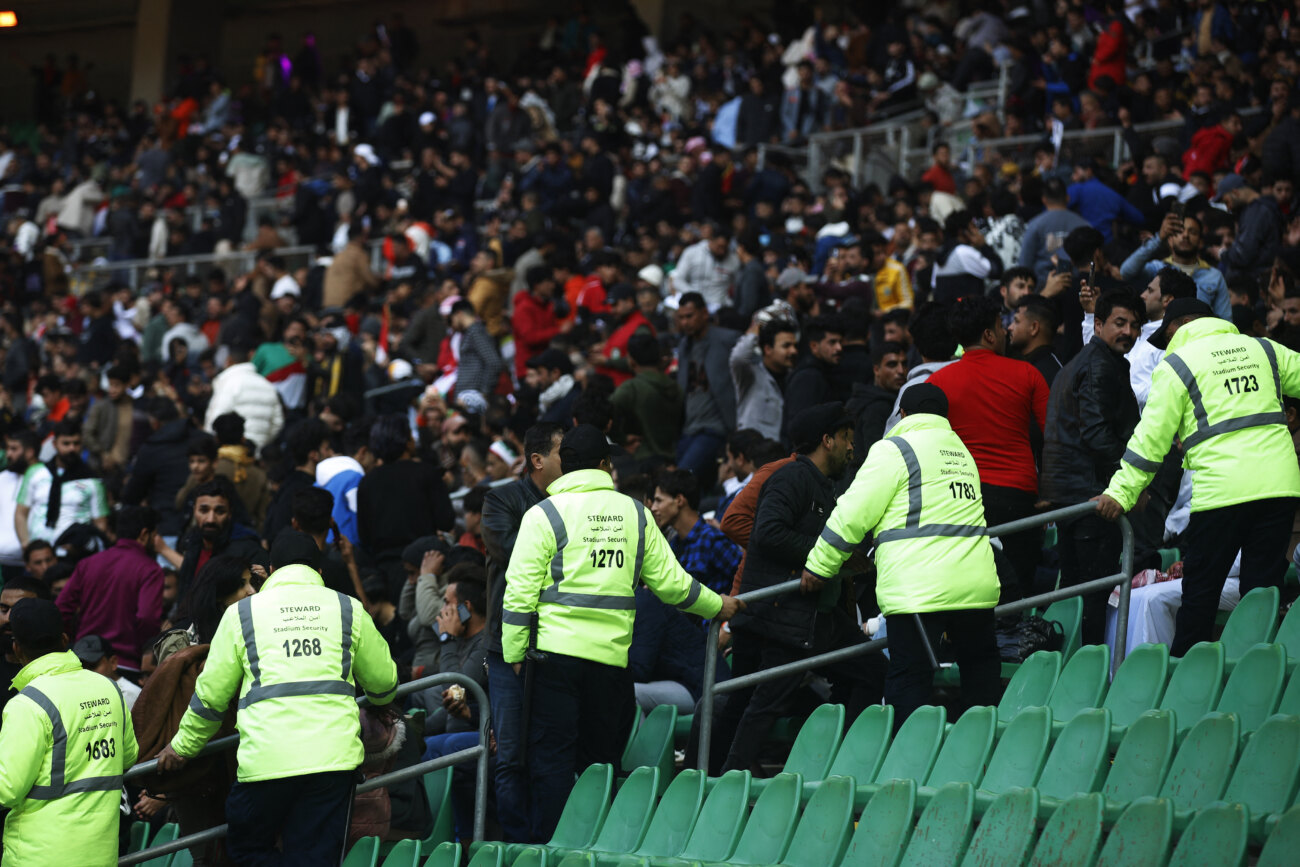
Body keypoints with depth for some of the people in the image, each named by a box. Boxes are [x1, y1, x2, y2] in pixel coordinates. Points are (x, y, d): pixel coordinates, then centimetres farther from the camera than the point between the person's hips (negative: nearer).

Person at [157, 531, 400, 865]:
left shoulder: (242, 613, 11)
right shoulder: (348, 609, 14)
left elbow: (211, 695, 14)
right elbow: (383, 681, 24)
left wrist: (182, 746, 29)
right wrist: (380, 700, 49)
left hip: (266, 759, -1)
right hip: (333, 757, 2)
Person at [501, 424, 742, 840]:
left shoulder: (545, 514, -2)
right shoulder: (634, 513, 8)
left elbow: (520, 593, -5)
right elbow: (669, 581, 12)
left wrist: (514, 654, 3)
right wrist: (717, 605, 28)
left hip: (556, 650, -3)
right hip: (612, 653, 3)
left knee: (551, 758, 0)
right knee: (601, 759, 10)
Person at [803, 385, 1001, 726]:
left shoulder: (895, 450, -2)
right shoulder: (961, 452, 22)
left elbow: (853, 514, -4)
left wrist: (819, 567, 6)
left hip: (919, 591, -6)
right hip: (976, 585, 6)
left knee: (909, 681, -5)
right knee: (980, 666, 16)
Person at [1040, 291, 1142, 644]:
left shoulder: (1077, 363, 22)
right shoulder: (1102, 366, -11)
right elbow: (1097, 432, -21)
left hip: (1064, 492, 11)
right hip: (1092, 490, -11)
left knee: (1073, 586, 14)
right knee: (1096, 590, -10)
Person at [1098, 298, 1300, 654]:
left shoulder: (1175, 365, 4)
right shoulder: (1263, 349, 15)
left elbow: (1151, 437, -1)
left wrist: (1121, 492, 0)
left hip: (1222, 490, -4)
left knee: (1200, 590, 7)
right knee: (1263, 590, 7)